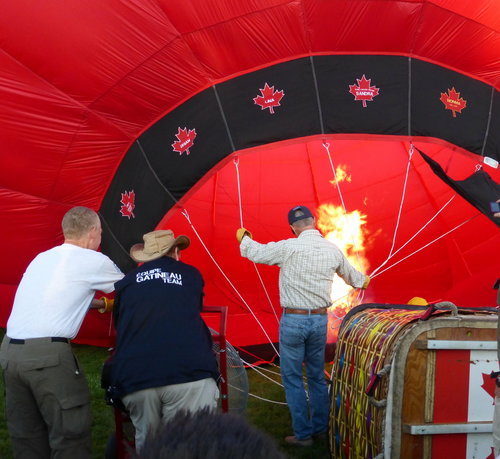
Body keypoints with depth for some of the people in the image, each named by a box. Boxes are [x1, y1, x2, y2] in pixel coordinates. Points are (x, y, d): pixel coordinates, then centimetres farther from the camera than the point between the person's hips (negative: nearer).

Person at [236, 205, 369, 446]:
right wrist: (363, 280, 44)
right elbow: (349, 273, 21)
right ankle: (320, 429, 28)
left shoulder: (288, 247, -14)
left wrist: (243, 238, 21)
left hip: (293, 320, -5)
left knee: (292, 377, 6)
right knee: (317, 376, 18)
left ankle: (303, 434, 10)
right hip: (320, 319, 5)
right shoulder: (333, 250, 2)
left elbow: (256, 252, -1)